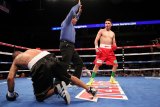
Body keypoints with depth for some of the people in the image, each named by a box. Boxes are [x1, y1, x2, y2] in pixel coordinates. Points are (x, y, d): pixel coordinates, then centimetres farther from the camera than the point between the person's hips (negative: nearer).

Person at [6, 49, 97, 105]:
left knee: (40, 97, 16)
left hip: (40, 67, -4)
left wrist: (10, 94, 35)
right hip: (52, 59, 5)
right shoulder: (31, 50, 39)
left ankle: (56, 88, -11)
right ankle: (89, 89, 25)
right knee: (69, 77, 27)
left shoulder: (16, 60, 30)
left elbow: (10, 78, 21)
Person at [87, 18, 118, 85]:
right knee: (97, 64, -13)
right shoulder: (101, 31, 7)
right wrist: (96, 48, -15)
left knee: (115, 64, 2)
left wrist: (114, 47, -5)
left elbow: (114, 43, 19)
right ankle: (91, 79, -8)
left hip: (110, 50, 5)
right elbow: (96, 40, 1)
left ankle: (112, 78, 20)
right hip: (102, 49, -4)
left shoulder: (112, 33, 19)